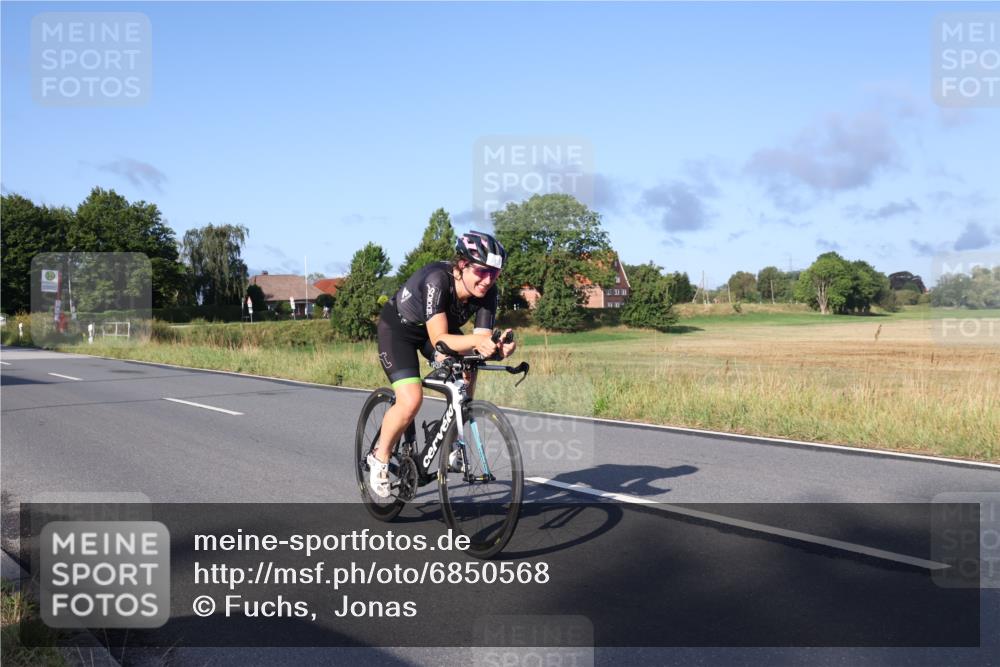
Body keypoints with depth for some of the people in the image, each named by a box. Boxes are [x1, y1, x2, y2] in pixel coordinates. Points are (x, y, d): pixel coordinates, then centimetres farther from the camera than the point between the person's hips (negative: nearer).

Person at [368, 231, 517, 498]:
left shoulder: (488, 292, -22)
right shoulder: (437, 279, -37)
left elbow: (481, 340, -24)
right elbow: (439, 340, -41)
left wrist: (496, 346, -47)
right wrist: (477, 339, -57)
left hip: (440, 326, 6)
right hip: (398, 327, -5)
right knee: (411, 400, -22)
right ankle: (380, 457, 3)